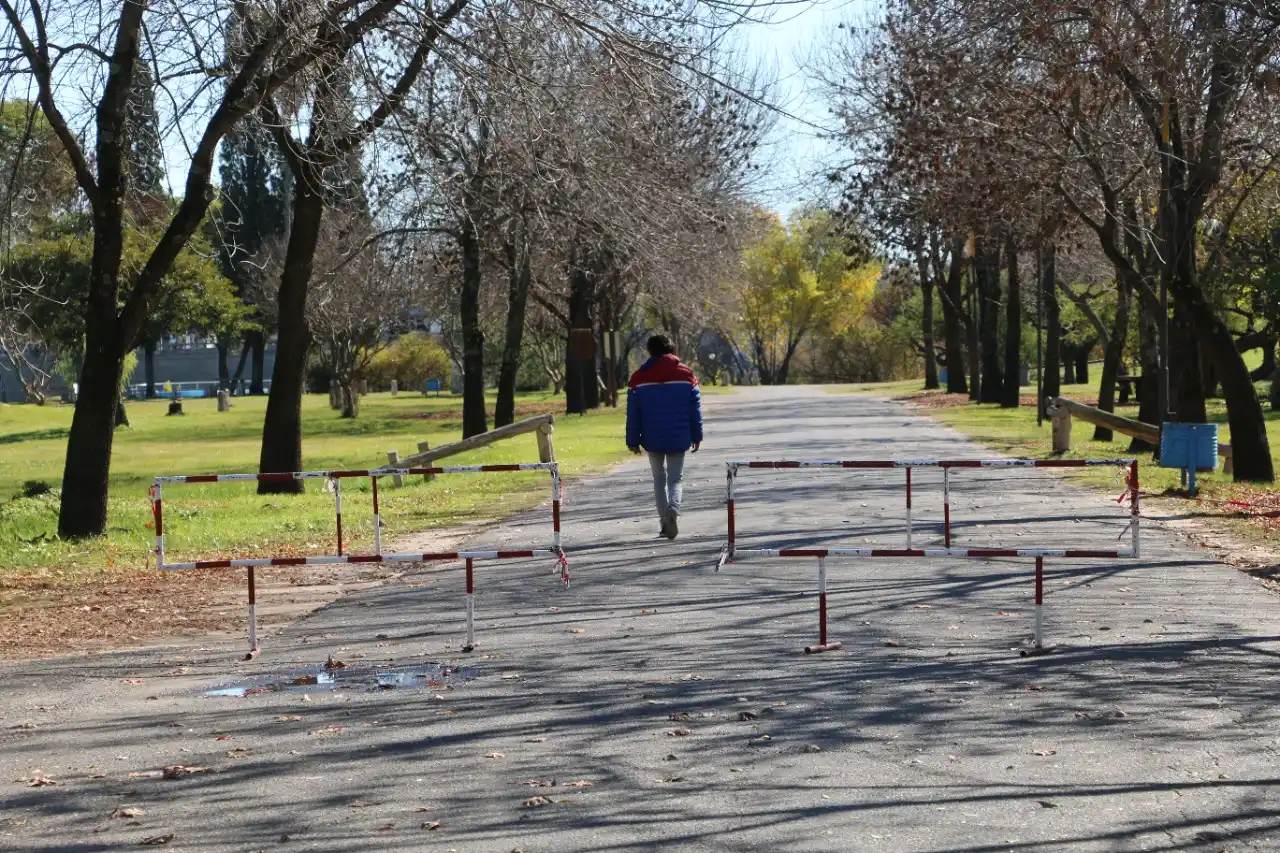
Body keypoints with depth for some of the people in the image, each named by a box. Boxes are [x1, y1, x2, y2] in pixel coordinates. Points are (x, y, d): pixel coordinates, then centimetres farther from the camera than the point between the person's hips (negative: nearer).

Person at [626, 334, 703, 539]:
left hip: (652, 439, 1)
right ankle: (673, 509, -23)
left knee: (659, 478, 15)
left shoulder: (639, 377, 0)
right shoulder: (686, 374, 0)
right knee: (676, 479, 6)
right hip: (679, 438, 0)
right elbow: (695, 409, 2)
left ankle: (665, 522, 12)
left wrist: (633, 440, 6)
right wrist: (696, 436, 9)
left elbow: (633, 413, 1)